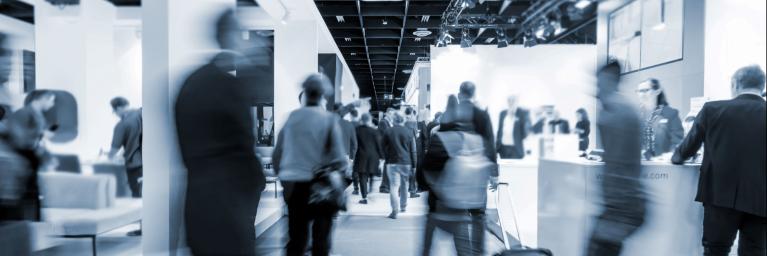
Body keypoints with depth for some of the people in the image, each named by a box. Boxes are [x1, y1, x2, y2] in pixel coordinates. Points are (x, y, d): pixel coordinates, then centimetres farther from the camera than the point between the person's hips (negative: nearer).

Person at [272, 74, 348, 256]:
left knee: (296, 238, 12)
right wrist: (345, 165, 8)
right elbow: (339, 159, -13)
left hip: (293, 185, 3)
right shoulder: (329, 119, -8)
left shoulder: (291, 117, 2)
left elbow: (277, 156, 3)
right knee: (321, 238, 12)